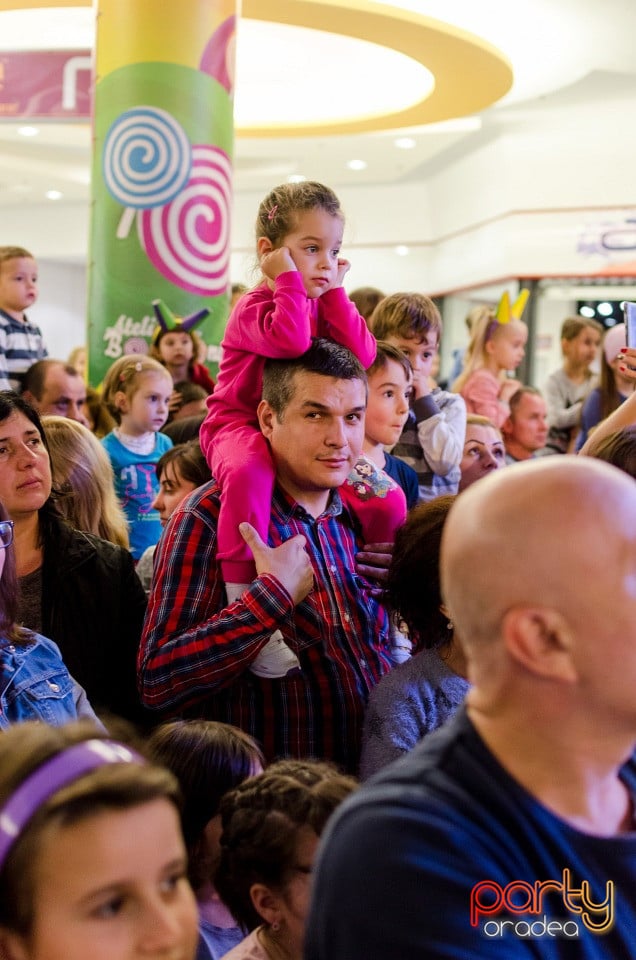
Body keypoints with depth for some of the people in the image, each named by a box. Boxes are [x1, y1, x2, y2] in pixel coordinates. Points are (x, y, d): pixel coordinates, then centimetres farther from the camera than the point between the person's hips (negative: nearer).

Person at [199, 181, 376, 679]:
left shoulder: (322, 305, 9)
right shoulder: (257, 304, -12)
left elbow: (362, 356, -8)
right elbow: (290, 340, -36)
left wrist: (334, 292, -7)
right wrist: (290, 279, -22)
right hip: (239, 426, -7)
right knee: (249, 472, -43)